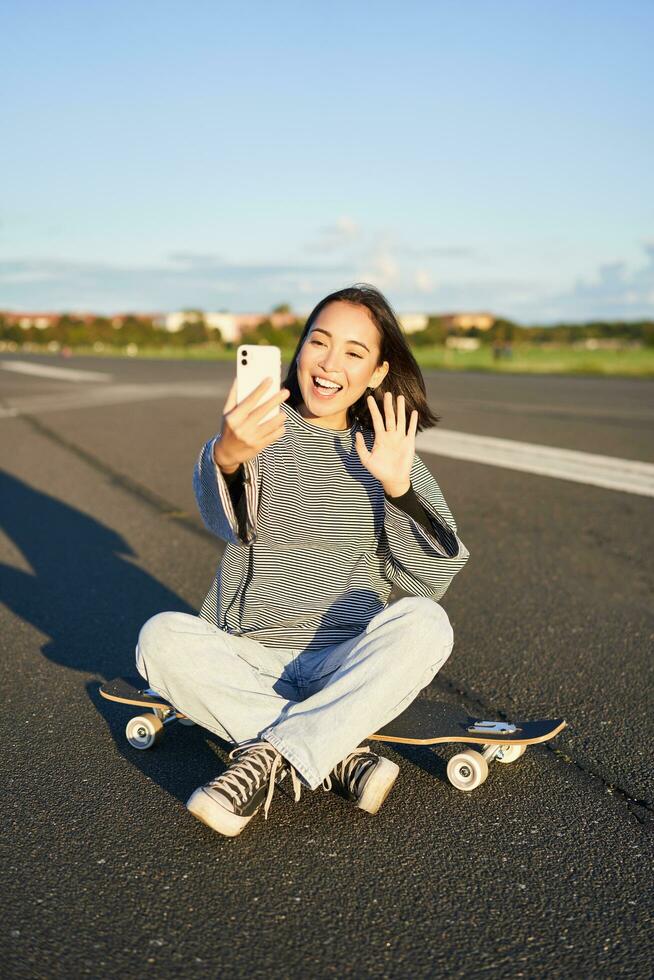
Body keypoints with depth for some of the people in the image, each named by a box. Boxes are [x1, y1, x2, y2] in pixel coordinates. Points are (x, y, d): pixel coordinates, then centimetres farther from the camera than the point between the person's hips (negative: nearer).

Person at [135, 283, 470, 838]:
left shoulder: (387, 452, 5)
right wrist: (226, 457, -44)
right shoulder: (262, 433, 0)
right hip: (249, 662, 0)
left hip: (350, 668, 1)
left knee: (426, 624, -27)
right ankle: (339, 758, -24)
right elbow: (227, 523, -22)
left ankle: (267, 757, -25)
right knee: (162, 637, -26)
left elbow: (431, 581, -3)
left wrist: (396, 486, -17)